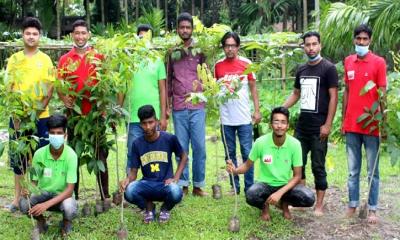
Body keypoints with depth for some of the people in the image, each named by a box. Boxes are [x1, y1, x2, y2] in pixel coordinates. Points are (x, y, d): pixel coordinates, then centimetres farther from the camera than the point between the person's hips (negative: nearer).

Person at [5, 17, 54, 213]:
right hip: (18, 116, 2)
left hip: (40, 117, -2)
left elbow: (49, 89, -2)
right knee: (18, 157, 7)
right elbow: (9, 88, 4)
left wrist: (38, 112, -12)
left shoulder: (45, 60, 2)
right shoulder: (14, 59, 6)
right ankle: (18, 198, 16)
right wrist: (15, 113, -6)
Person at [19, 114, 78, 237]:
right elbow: (34, 181, -5)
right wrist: (28, 189, -31)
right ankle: (41, 221, 6)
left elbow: (69, 190, -24)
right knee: (24, 204, -29)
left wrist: (46, 204, -36)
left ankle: (66, 223, 4)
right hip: (43, 193, 2)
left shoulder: (71, 155, -22)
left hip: (62, 195, -2)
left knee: (70, 208, -36)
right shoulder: (39, 154, -15)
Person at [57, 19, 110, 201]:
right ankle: (73, 194, 17)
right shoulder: (64, 59, 6)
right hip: (74, 112, 1)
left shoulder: (98, 57, 4)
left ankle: (105, 194, 10)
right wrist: (64, 98, -13)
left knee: (101, 153, 3)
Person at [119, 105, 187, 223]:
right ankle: (149, 207, 4)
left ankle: (165, 209, 3)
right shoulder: (137, 144, -3)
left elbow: (184, 157, 8)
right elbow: (133, 171, 0)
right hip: (147, 185, 1)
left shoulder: (169, 138, -7)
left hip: (165, 184, -1)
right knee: (129, 191, -31)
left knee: (176, 193, -36)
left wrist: (176, 178, -5)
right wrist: (128, 180, -24)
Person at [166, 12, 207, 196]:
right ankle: (183, 184, 13)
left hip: (197, 107, -1)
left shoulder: (200, 50, 5)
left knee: (199, 146, 1)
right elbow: (168, 79, 11)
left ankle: (198, 185, 11)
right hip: (178, 107, 1)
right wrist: (166, 105, 7)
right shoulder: (171, 52, 8)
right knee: (181, 147, 5)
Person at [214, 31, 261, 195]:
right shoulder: (218, 65, 3)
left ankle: (249, 187, 10)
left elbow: (253, 88, 2)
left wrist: (257, 110, -2)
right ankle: (234, 187, 19)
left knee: (247, 154, 1)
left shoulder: (246, 64, -2)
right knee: (230, 154, 9)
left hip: (244, 118, -2)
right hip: (226, 118, 2)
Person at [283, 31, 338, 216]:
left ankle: (319, 204, 11)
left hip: (319, 127, -6)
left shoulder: (328, 68, -8)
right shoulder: (301, 70, 10)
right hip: (301, 125, 6)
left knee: (318, 166, 1)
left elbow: (333, 97, -11)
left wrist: (327, 124, -16)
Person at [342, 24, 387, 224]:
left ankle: (372, 209, 12)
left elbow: (382, 94, -4)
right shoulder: (348, 61, 8)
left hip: (372, 125, -4)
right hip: (351, 125, 4)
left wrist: (384, 123, -7)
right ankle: (352, 205, 20)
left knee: (373, 171, 5)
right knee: (353, 170, 11)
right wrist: (343, 120, 12)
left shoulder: (379, 62, -5)